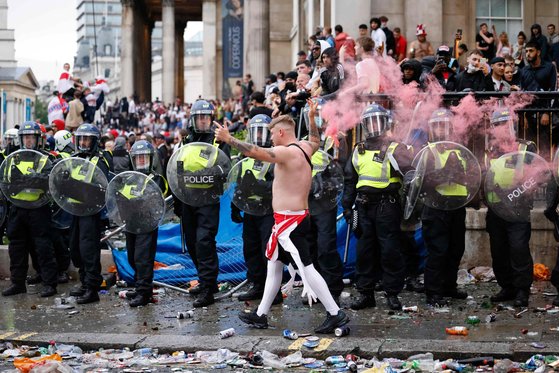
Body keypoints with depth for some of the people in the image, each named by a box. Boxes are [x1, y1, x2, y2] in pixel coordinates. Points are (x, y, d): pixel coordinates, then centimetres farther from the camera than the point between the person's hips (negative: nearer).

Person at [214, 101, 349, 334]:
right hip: (296, 217, 10)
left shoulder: (287, 152, -18)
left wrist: (228, 139, -18)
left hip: (289, 222, -10)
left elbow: (254, 152, -26)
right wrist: (312, 117, 44)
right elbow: (316, 141, 34)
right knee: (274, 265, 15)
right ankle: (260, 315, 23)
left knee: (307, 269, -9)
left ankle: (335, 314, -6)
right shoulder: (305, 148, 10)